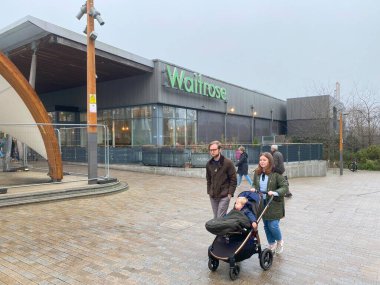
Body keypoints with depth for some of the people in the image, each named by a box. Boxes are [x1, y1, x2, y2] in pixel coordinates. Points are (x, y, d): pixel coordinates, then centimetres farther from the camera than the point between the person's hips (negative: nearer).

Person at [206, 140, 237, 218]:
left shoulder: (228, 162, -9)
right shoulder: (209, 164, 7)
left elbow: (233, 179, -8)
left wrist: (230, 193, -12)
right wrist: (209, 191, 8)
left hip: (224, 196, -5)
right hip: (213, 196, 5)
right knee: (215, 217, 13)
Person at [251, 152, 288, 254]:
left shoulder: (276, 173, -13)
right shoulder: (257, 173, 3)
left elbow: (285, 187, -12)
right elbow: (254, 184, 17)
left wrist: (275, 193, -26)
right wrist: (253, 189, -4)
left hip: (274, 204, -5)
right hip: (261, 203, 5)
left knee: (273, 225, -7)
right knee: (266, 226, 14)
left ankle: (279, 241, 25)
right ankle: (272, 245, 35)